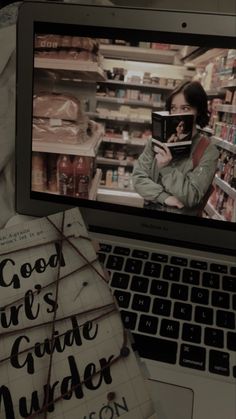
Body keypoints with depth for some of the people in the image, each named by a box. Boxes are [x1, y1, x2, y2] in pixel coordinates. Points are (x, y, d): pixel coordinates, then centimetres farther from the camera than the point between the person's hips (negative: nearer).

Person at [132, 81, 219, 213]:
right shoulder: (157, 139, 0)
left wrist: (166, 168, -19)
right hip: (151, 209, 3)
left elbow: (191, 198, -12)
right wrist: (164, 197, -15)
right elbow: (138, 177, -3)